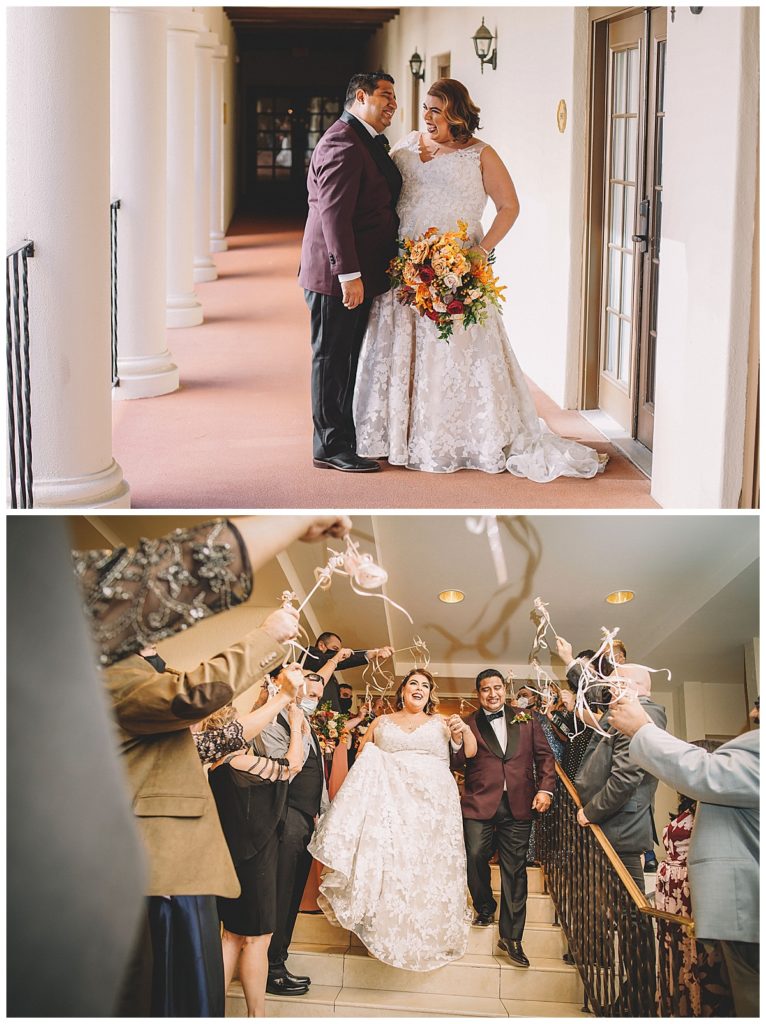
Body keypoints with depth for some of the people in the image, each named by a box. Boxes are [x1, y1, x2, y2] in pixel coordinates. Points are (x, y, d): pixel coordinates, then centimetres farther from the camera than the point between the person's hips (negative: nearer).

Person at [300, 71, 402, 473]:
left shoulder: (367, 142, 17)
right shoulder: (342, 143, -17)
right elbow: (334, 213, -23)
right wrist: (349, 274, -26)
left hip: (360, 274, 10)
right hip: (338, 275, -10)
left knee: (349, 358, 16)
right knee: (332, 359, -1)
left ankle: (349, 437, 25)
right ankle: (331, 447, 5)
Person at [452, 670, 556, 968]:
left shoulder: (525, 720, 13)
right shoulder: (468, 725, 9)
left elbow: (544, 756, 12)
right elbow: (458, 765, 2)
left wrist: (545, 788, -2)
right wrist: (457, 742, -18)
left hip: (518, 805, 1)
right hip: (479, 803, -1)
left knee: (515, 868, 1)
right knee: (475, 856, -12)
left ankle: (511, 936, 7)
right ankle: (485, 908, 18)